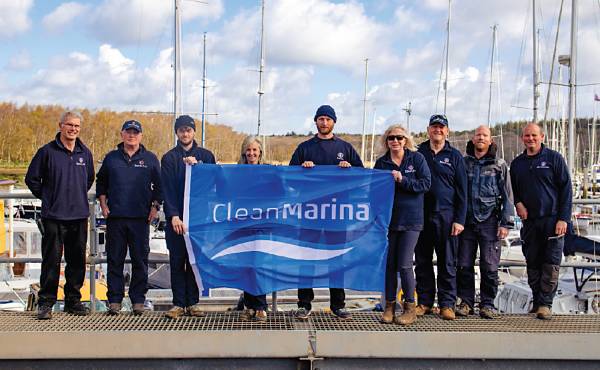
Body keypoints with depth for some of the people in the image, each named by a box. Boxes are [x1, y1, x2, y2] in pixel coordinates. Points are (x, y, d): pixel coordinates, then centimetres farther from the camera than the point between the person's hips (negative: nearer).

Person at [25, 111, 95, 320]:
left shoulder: (85, 153, 10)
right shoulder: (47, 151, -3)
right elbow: (32, 179, 4)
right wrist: (47, 197, 7)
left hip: (79, 216, 4)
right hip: (53, 216, -4)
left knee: (77, 260, 8)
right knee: (51, 260, -3)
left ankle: (73, 301, 19)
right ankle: (45, 302, 6)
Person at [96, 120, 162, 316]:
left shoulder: (150, 159, 7)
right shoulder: (111, 158, 11)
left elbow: (159, 186, 9)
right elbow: (100, 183, 17)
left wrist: (155, 207, -1)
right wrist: (103, 206, 7)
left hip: (141, 218, -1)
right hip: (115, 217, 1)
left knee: (140, 261, 2)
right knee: (115, 261, 4)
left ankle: (138, 301, 10)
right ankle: (114, 300, 11)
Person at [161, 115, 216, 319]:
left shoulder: (205, 156, 10)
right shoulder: (169, 158, 6)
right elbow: (167, 189, -3)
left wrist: (196, 165, -12)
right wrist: (174, 216, -14)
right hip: (176, 218, -1)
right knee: (177, 262, 2)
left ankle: (192, 303, 13)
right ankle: (179, 304, 9)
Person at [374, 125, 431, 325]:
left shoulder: (417, 158, 2)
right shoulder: (381, 162, 8)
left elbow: (426, 183, -6)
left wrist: (403, 180, -15)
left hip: (411, 219, -3)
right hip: (387, 219, 3)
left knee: (404, 264, -6)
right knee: (389, 264, 5)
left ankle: (410, 308, 7)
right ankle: (390, 306, 17)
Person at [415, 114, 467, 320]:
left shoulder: (454, 156, 6)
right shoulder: (418, 153, 8)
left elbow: (462, 190, 4)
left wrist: (459, 220, -4)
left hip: (446, 216, -1)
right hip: (421, 214, 1)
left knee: (447, 262, 2)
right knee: (422, 261, 6)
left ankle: (447, 304, 9)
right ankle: (425, 302, 15)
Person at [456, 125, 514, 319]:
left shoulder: (499, 165, 6)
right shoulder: (463, 163, 11)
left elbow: (507, 196, 4)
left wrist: (506, 223, -4)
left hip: (489, 222, -2)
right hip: (466, 221, 2)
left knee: (489, 267, -2)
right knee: (464, 265, 3)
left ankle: (487, 303, 10)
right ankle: (466, 302, 14)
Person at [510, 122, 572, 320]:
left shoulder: (554, 158, 0)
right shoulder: (517, 163, 12)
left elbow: (566, 189, -3)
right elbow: (513, 190, 23)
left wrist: (563, 218, -9)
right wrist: (518, 203, 2)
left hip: (552, 219, -4)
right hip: (529, 220, 4)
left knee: (551, 264, -6)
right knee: (532, 264, 7)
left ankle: (545, 304, -2)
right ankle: (537, 301, 16)